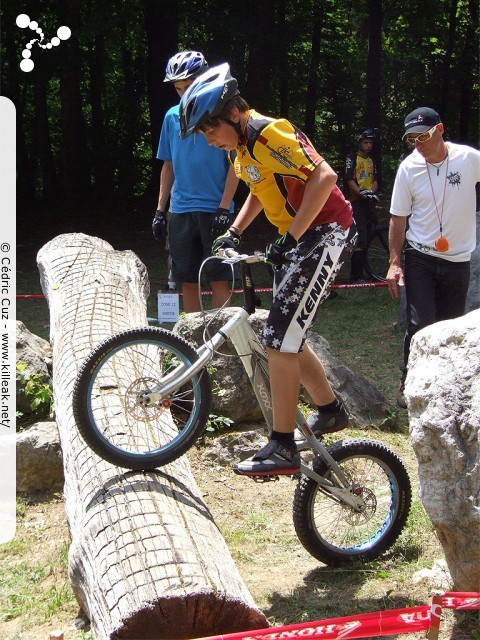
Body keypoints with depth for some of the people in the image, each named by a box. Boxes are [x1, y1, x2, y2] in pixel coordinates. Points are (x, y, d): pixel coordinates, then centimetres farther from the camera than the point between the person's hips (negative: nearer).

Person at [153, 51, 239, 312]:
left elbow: (234, 163, -5)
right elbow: (168, 165, 15)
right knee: (188, 280, 7)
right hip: (180, 211, 4)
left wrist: (224, 207, -12)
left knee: (219, 279, -3)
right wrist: (160, 210, 10)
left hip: (214, 210, -4)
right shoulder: (173, 116, 9)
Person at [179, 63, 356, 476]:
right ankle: (330, 410, 32)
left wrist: (289, 237, -29)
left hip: (324, 233, -10)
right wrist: (234, 232, 13)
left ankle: (282, 449, -10)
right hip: (297, 239, 10)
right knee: (285, 337, 14)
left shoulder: (269, 134, -20)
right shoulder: (242, 147, 10)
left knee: (280, 337, -14)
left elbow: (324, 177, -29)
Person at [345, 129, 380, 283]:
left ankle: (360, 274, 17)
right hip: (357, 201, -7)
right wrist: (361, 193, -24)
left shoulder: (371, 161, 20)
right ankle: (355, 277, -17)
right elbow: (350, 180, -10)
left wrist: (372, 192, -9)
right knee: (360, 241, -16)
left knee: (364, 240, 10)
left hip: (368, 202, 8)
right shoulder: (352, 159, -1)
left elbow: (375, 180, 13)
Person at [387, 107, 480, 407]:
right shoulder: (409, 168, -6)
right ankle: (409, 384, 9)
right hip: (420, 259, -1)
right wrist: (395, 262, -4)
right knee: (420, 325, -9)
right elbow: (399, 218, 0)